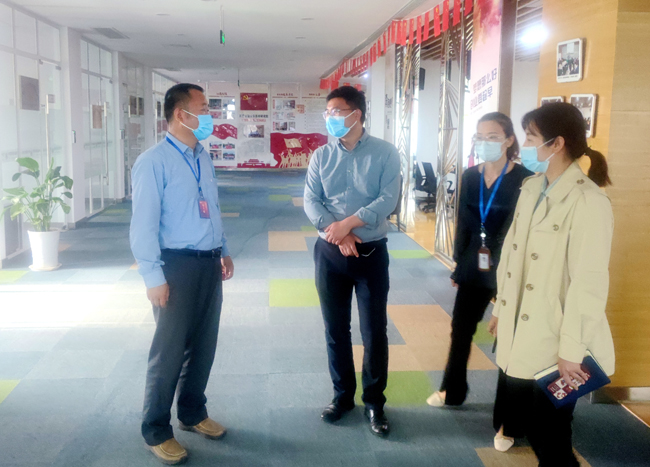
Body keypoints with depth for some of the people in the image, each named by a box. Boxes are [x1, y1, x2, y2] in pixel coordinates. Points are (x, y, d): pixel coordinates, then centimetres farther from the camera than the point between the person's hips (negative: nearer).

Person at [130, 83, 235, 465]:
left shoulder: (204, 158, 10)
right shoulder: (154, 162, -13)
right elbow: (144, 224, -16)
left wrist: (223, 251, 17)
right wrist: (154, 277, -18)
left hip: (209, 263, 7)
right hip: (178, 264, -7)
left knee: (204, 343, 17)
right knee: (170, 349, 3)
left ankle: (193, 413, 38)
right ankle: (156, 431, 22)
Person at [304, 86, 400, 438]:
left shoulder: (385, 153, -4)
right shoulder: (321, 156, 4)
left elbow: (387, 200, -13)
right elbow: (310, 201, -2)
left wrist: (348, 223, -21)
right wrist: (336, 233, -17)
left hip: (372, 252, -2)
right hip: (329, 252, 3)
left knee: (375, 331, 3)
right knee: (335, 329, 11)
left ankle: (374, 402, 21)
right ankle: (343, 395, 28)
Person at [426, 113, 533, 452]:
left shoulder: (524, 180, -12)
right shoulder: (471, 176, 4)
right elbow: (463, 223, 9)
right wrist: (458, 265, 9)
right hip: (473, 268, 5)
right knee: (460, 331, 17)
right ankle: (453, 391, 40)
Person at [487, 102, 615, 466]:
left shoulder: (588, 202, -19)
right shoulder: (532, 188, 7)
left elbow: (589, 283, -21)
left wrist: (571, 350, -19)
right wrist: (501, 307, 17)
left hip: (553, 344, -7)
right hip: (519, 334, 8)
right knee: (514, 420, 18)